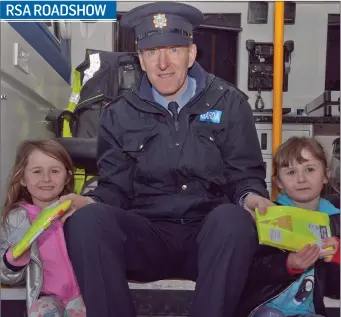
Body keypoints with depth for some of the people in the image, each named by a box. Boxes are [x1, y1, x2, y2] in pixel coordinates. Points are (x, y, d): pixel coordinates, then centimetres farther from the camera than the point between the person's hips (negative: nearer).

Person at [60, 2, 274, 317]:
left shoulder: (229, 103, 6)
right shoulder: (119, 115, 10)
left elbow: (245, 174, 6)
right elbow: (116, 186, 8)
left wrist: (251, 196, -18)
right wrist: (91, 202, -14)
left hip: (210, 236, -1)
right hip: (147, 237, 1)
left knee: (232, 218, -36)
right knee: (87, 219, -28)